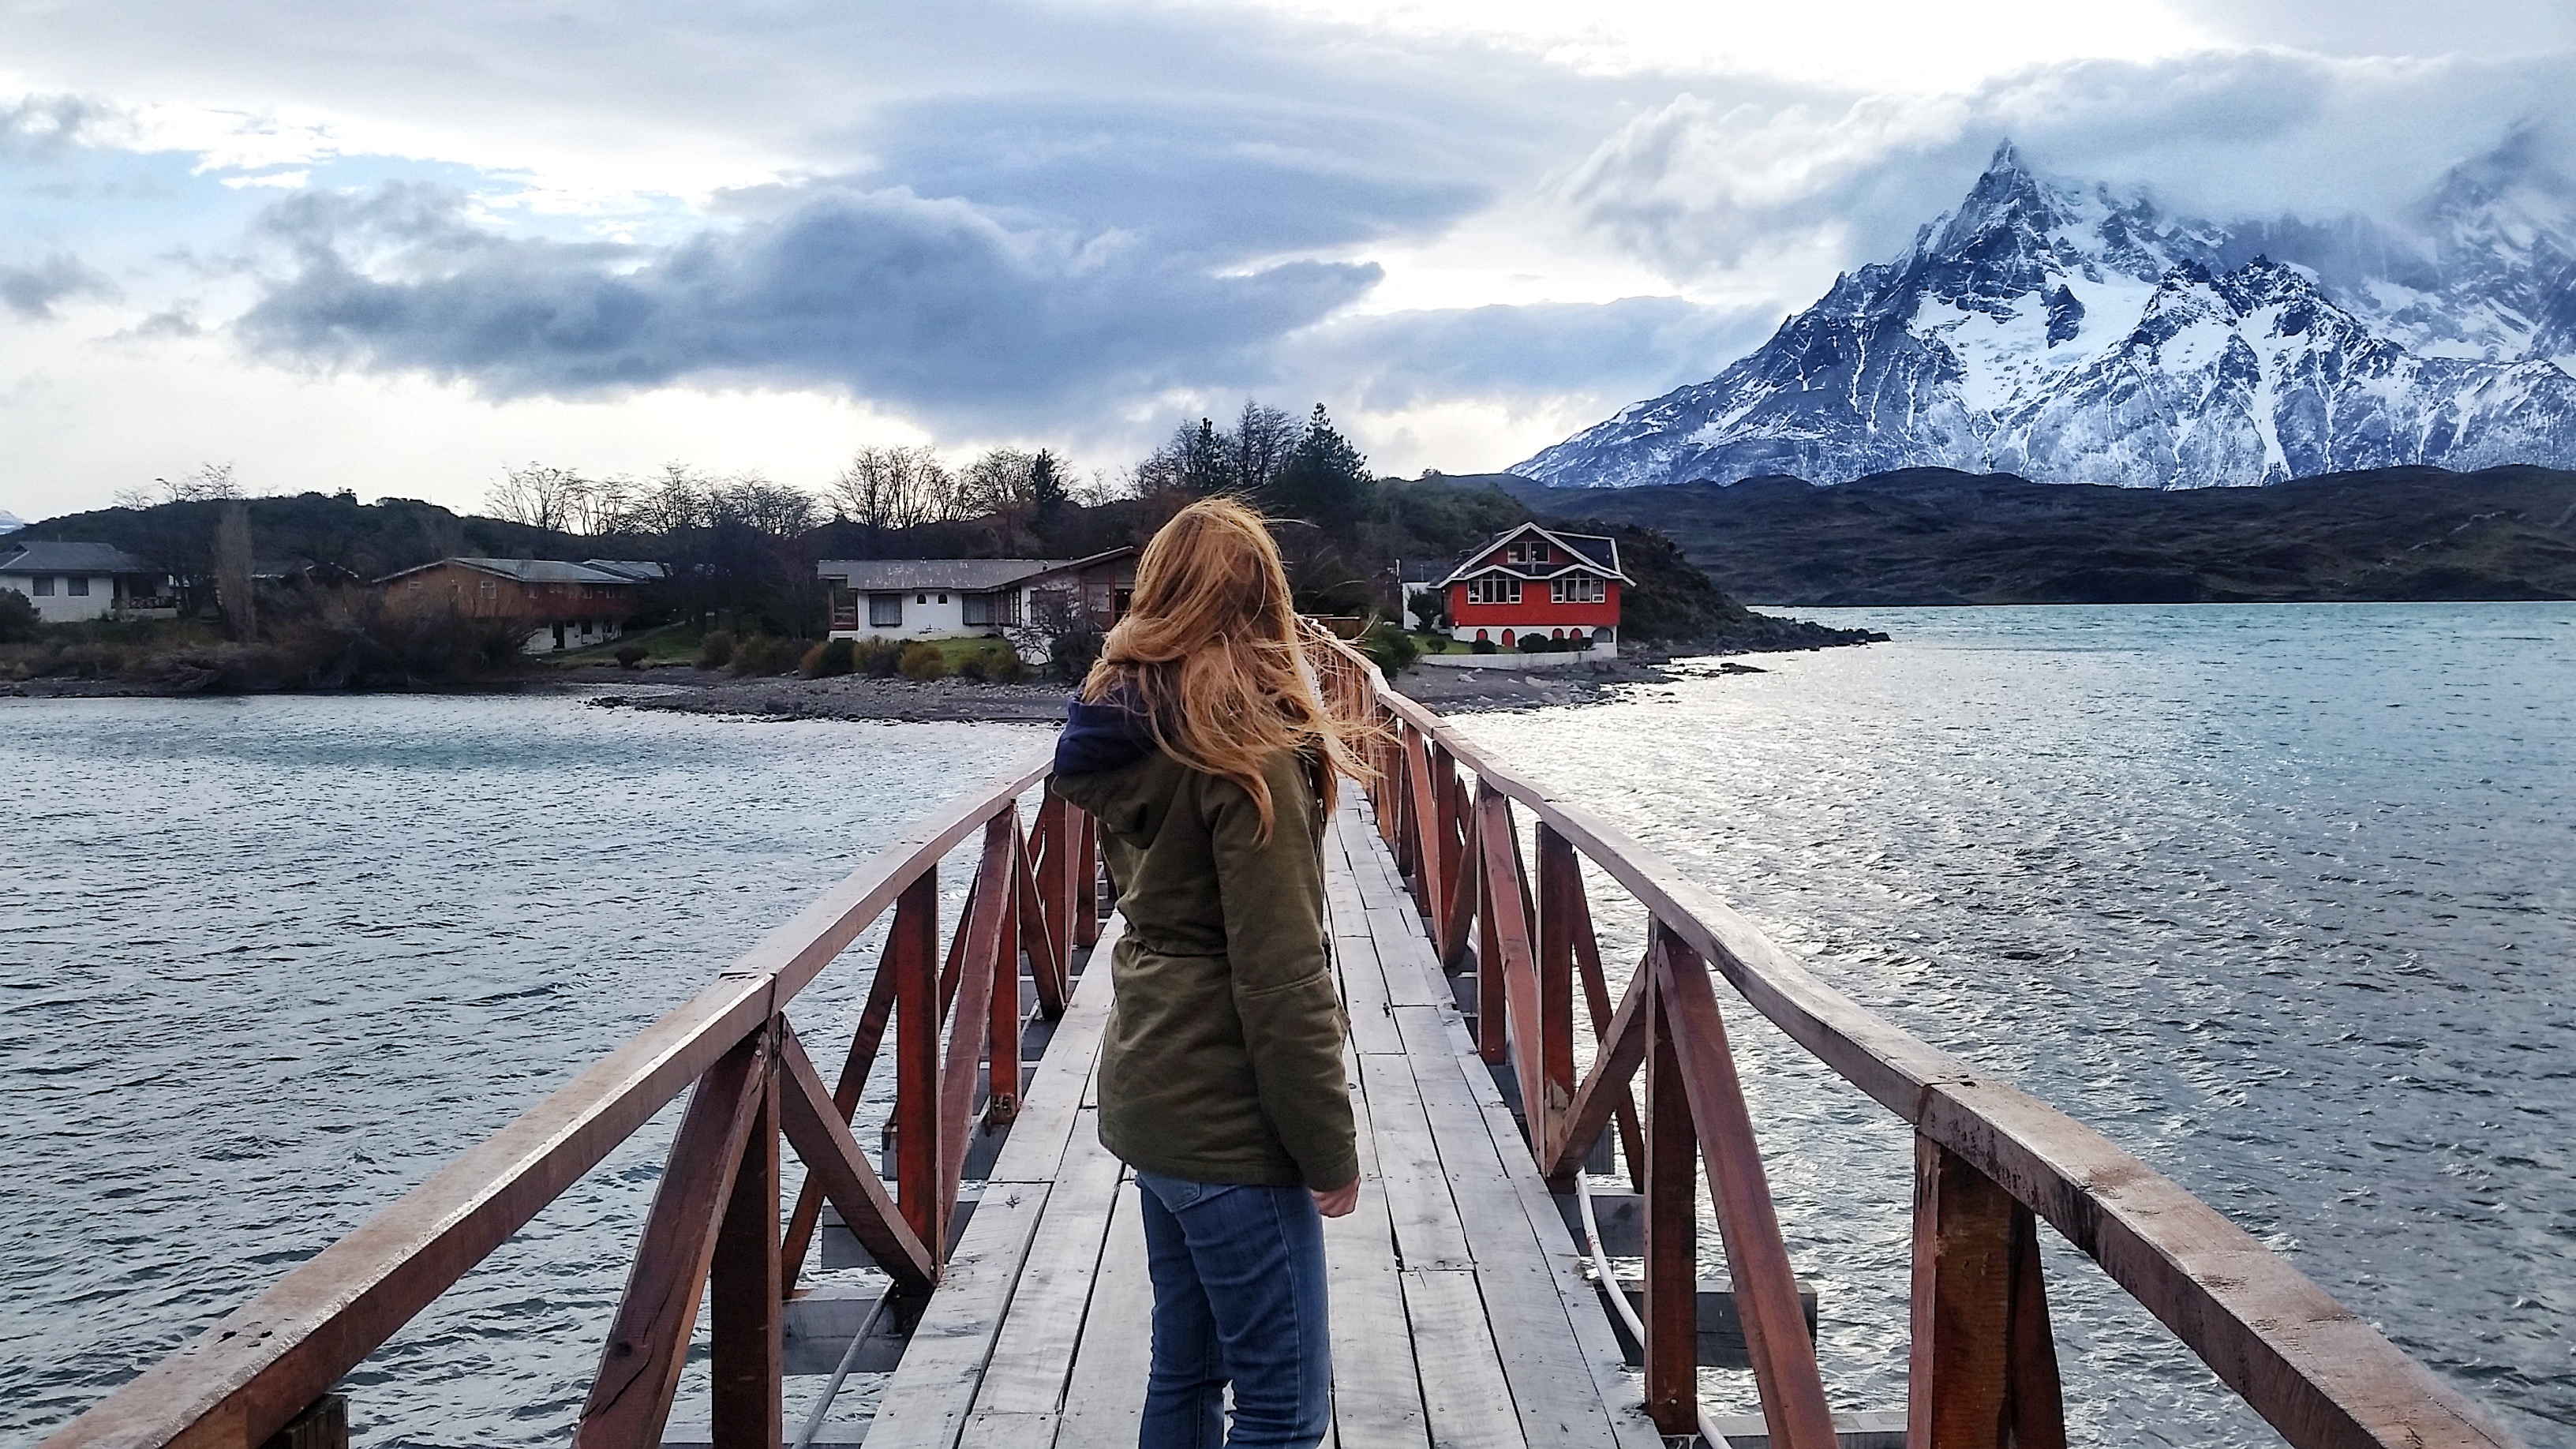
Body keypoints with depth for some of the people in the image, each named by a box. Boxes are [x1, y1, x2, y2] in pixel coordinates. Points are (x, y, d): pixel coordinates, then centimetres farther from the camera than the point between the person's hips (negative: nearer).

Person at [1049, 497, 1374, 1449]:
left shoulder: (1132, 728, 6)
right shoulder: (1244, 743, -18)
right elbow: (1280, 976, -20)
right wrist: (1330, 1146, -14)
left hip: (1151, 1094, 9)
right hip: (1226, 1119, -9)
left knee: (1186, 1366, 18)